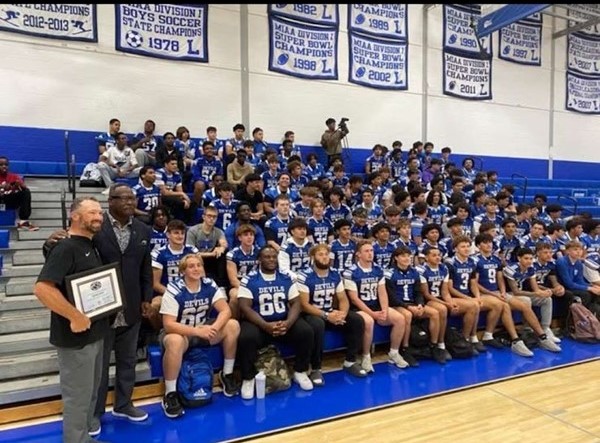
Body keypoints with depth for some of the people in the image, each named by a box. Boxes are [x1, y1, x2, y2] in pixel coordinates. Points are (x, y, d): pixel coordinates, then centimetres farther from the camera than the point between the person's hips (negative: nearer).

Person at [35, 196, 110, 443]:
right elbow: (42, 288, -30)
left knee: (91, 392, 22)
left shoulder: (91, 247, 10)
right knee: (78, 396, 6)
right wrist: (75, 317, -27)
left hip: (95, 333, 9)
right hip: (76, 337, -9)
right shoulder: (65, 248, -18)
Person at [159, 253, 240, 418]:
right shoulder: (174, 290, -22)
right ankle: (170, 395, -20)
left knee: (232, 325, -19)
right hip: (179, 331, -4)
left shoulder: (209, 285, -10)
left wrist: (214, 328, -33)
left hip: (204, 328, 4)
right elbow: (168, 324, -25)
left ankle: (227, 375, -1)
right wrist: (197, 331, -34)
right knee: (175, 341, -39)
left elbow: (225, 310, -14)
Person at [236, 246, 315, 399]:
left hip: (284, 321, 3)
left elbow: (296, 303, 2)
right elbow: (245, 307, -12)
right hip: (258, 323, -3)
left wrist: (288, 322, -19)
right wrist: (266, 326, -24)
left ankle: (300, 371, 3)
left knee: (306, 331, -22)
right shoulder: (248, 280, -4)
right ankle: (248, 378, -6)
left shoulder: (286, 279, 6)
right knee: (246, 338, -33)